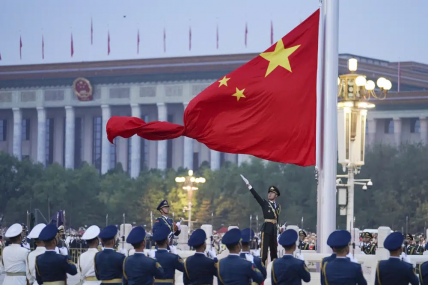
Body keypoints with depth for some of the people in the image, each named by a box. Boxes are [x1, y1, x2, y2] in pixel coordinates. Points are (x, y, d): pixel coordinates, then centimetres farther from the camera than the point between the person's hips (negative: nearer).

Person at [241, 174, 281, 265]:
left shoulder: (278, 206, 15)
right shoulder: (264, 203, 4)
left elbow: (277, 218, 16)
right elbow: (256, 196, -9)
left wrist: (277, 225, 10)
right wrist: (249, 186, -20)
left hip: (274, 229, 5)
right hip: (266, 228, -5)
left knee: (274, 249, 10)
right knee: (264, 248, -11)